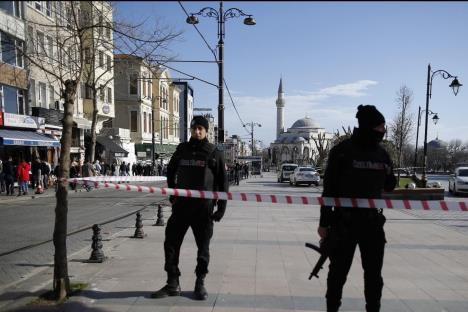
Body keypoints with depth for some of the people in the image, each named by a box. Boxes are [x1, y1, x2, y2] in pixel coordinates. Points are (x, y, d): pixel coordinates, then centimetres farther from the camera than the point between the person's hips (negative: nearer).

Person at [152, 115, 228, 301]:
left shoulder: (214, 153, 0)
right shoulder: (182, 149, 8)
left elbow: (222, 181, 1)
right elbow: (171, 171, 21)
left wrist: (221, 207, -4)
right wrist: (172, 193, 12)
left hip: (204, 207, -3)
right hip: (181, 204, 3)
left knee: (203, 247, 8)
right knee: (171, 243, 4)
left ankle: (200, 283, 25)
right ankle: (172, 284, 19)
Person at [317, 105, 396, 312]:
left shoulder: (382, 154, 6)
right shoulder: (343, 151, -9)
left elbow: (389, 186, 15)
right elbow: (329, 189, -9)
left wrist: (387, 173, -6)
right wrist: (324, 222, -8)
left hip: (373, 222, 5)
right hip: (344, 222, -4)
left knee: (374, 274, 14)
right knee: (338, 272, 9)